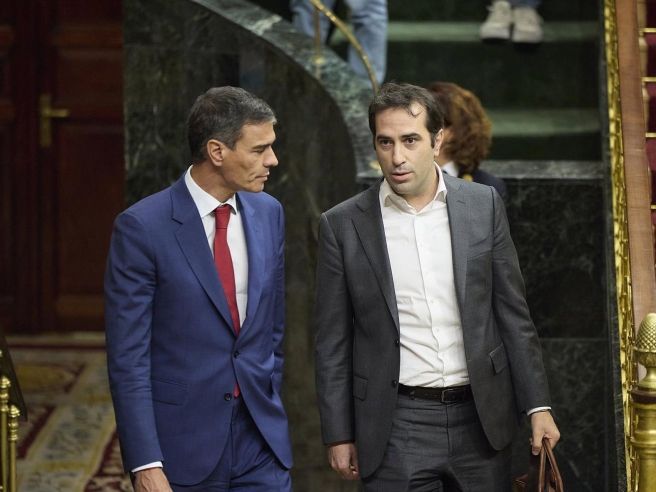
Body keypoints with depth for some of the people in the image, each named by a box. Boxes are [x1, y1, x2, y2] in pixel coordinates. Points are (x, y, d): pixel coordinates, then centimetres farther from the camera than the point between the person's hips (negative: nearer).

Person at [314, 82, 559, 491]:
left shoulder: (483, 206, 3)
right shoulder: (343, 225, -1)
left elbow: (514, 315, 6)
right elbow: (333, 341, 2)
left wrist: (538, 406, 1)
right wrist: (339, 435, 1)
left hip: (481, 418, 2)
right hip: (397, 425, -2)